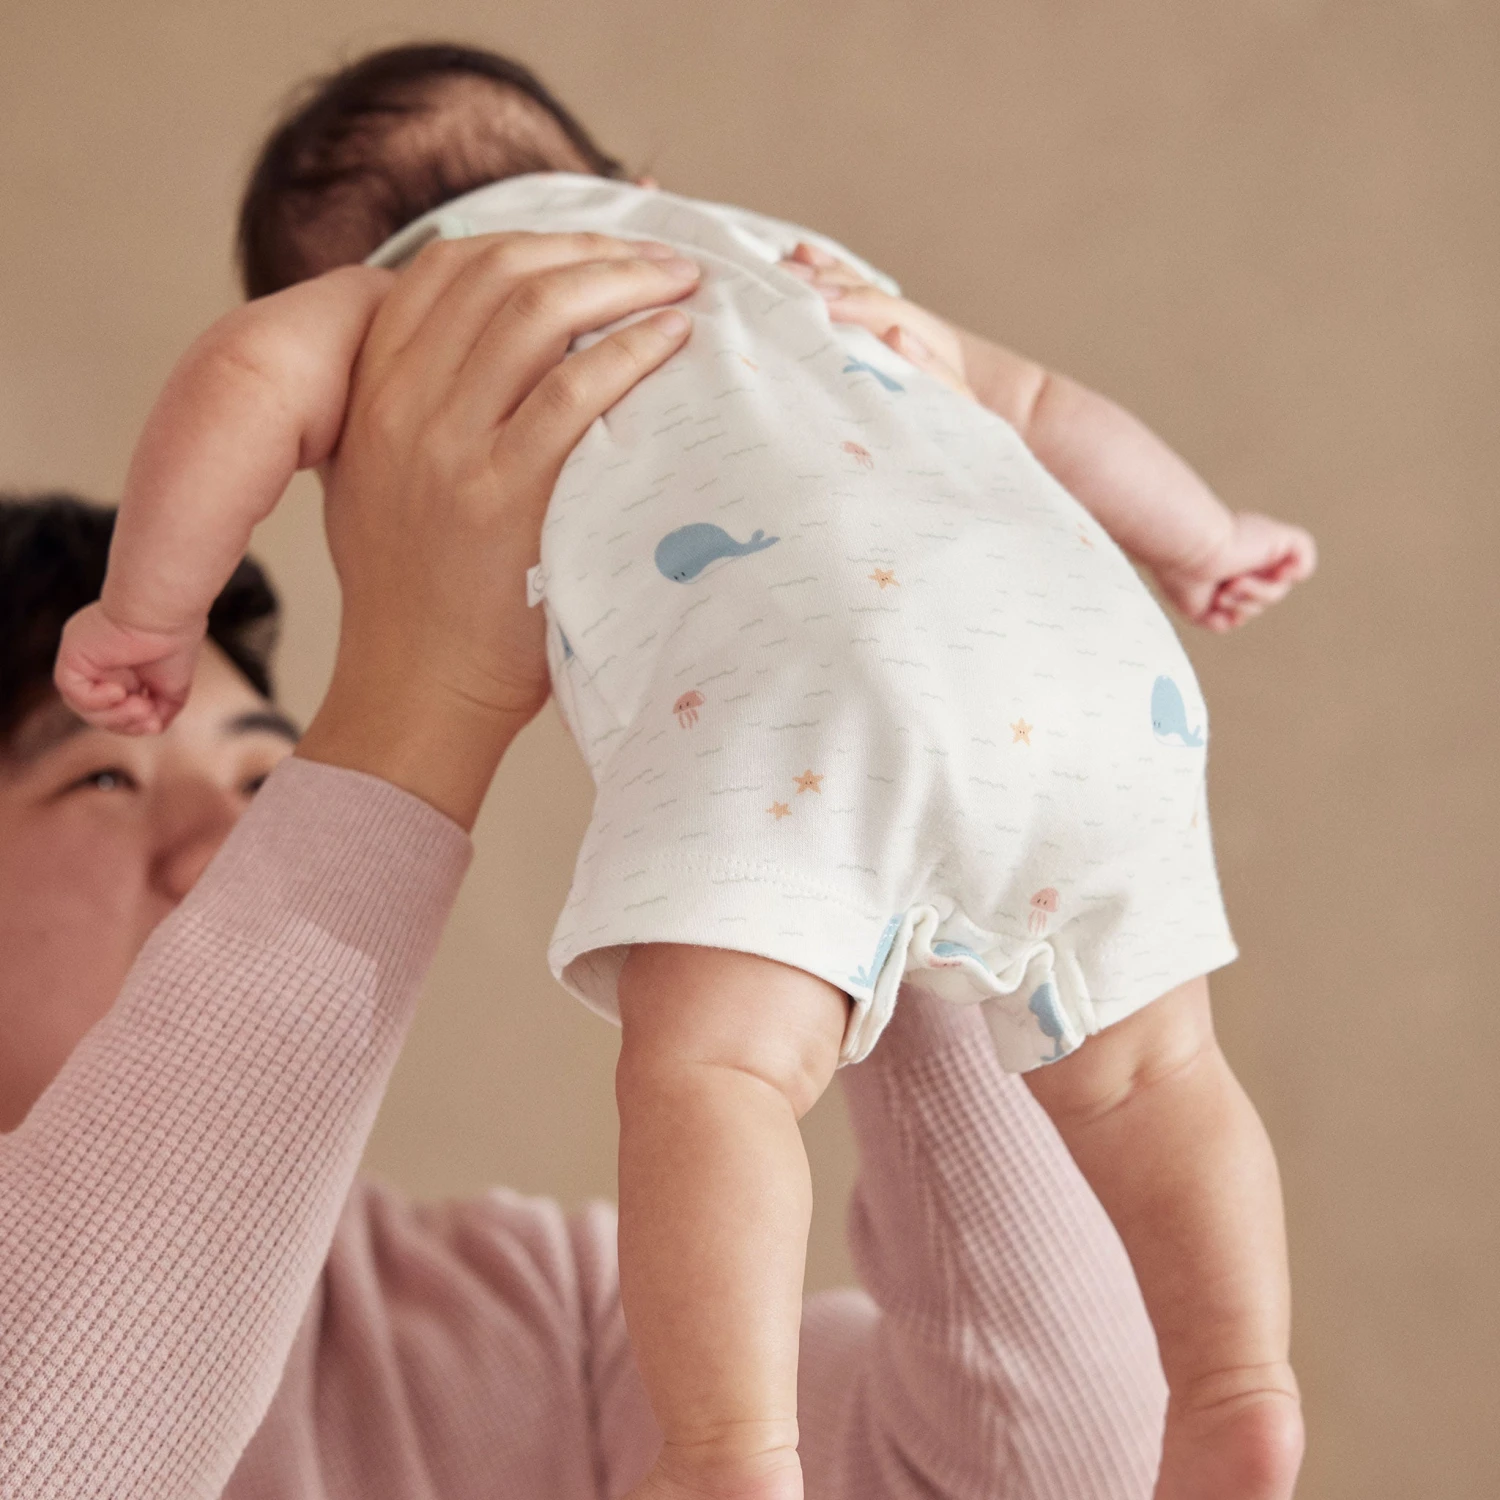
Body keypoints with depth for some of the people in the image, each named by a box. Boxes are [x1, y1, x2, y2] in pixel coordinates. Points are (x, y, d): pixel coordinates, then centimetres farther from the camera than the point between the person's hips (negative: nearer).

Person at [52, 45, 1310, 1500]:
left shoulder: (412, 292, 29)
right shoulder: (782, 261, 45)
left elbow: (251, 367, 7)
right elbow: (1056, 413, 49)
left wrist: (147, 608, 20)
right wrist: (1207, 540, 65)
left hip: (809, 658, -6)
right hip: (1090, 636, 6)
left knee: (706, 1063, -17)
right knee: (1141, 1070, 20)